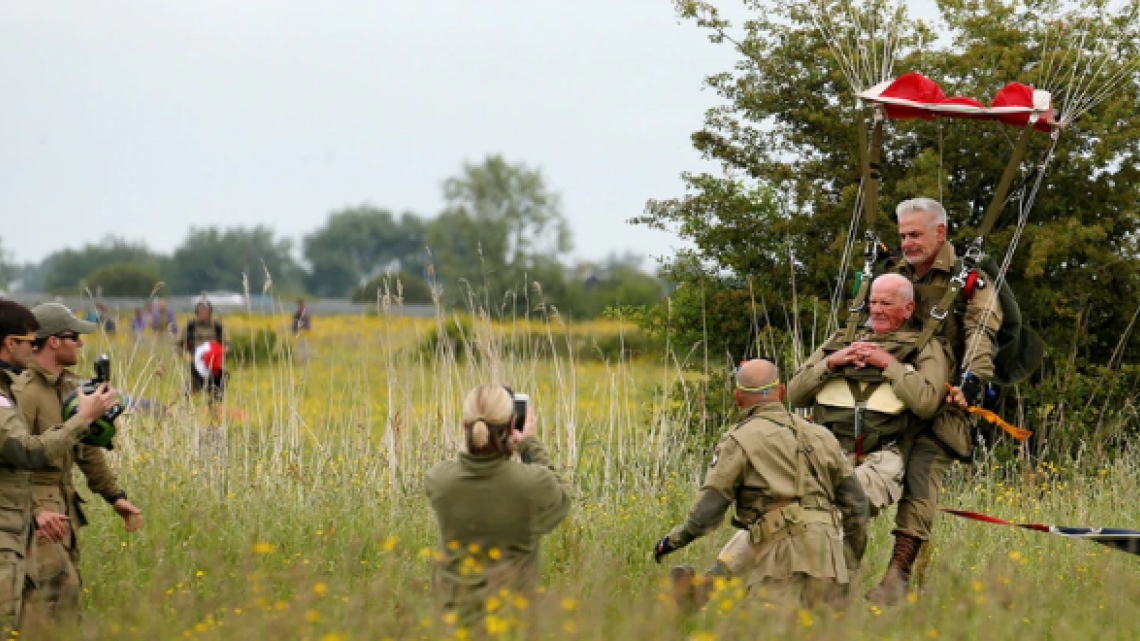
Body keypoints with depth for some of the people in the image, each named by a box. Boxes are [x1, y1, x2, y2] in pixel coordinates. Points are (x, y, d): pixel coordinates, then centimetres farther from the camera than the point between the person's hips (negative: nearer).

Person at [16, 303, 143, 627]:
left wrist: (114, 495, 16)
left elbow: (88, 448, 20)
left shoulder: (68, 387, 12)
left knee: (69, 591, 12)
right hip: (34, 507, -10)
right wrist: (36, 511, -33)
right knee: (56, 588, -18)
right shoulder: (23, 391, -18)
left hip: (63, 505, 10)